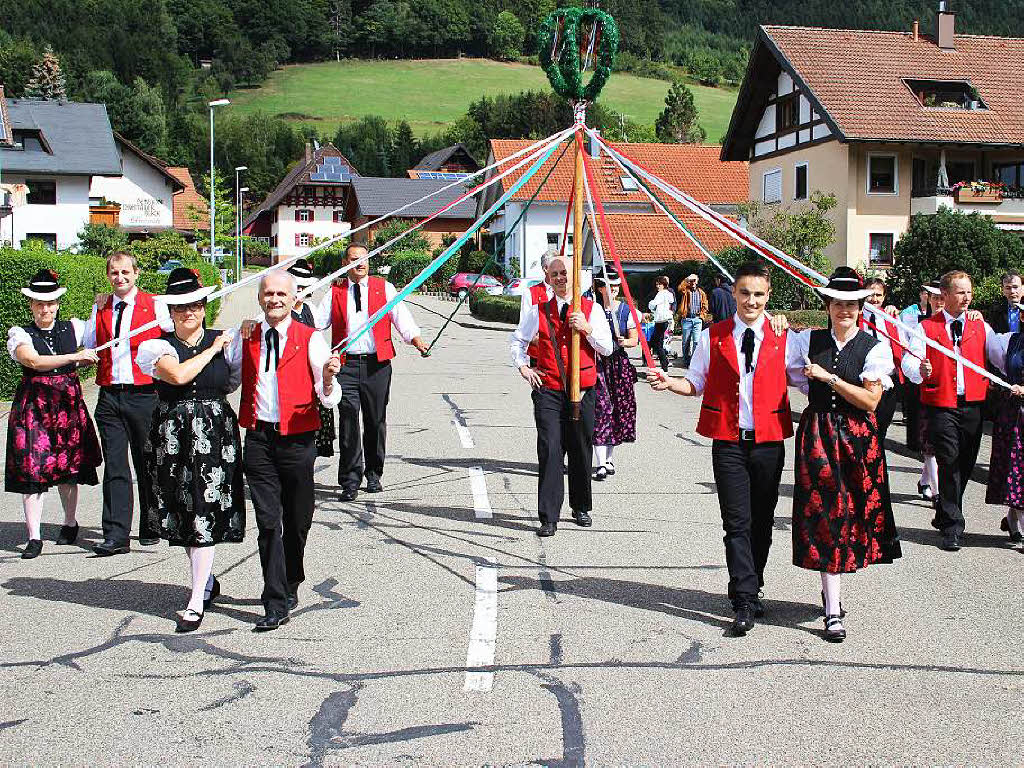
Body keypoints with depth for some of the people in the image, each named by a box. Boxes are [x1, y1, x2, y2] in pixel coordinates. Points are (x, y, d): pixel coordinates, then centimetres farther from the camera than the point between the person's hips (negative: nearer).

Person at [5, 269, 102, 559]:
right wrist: (73, 357, -25)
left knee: (69, 465, 8)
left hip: (69, 402, 2)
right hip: (33, 404, -2)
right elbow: (34, 362, -18)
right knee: (33, 467, -6)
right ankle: (34, 537, -3)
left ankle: (70, 522, 29)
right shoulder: (20, 334, -1)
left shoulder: (72, 328, 8)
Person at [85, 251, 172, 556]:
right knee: (115, 467, 0)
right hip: (109, 395, 3)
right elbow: (88, 348, 12)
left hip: (144, 394, -3)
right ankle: (116, 535, 0)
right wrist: (96, 313, 8)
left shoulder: (154, 305, 1)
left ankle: (151, 527, 20)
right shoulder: (101, 308, 12)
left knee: (147, 463, 7)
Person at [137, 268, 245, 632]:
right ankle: (207, 582, 30)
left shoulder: (223, 340, 7)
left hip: (215, 434, -1)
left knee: (205, 512, -6)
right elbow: (178, 374, -18)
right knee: (182, 513, 10)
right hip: (172, 435, 1)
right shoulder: (157, 346, 0)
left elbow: (233, 383, 13)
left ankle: (197, 600, -3)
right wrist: (213, 349, -9)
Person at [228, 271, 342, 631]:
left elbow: (329, 399, -7)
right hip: (258, 439, 1)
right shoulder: (245, 338, 9)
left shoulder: (310, 339, 0)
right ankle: (276, 605, -2)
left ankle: (289, 585, 32)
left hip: (297, 440, -1)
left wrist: (328, 376, -28)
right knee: (269, 522, -4)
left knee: (297, 520, 9)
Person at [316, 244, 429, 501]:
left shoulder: (383, 288, 10)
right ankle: (350, 481, -3)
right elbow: (317, 320, 8)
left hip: (377, 364, 0)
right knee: (348, 421, -7)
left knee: (376, 420, 6)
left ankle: (373, 475, 22)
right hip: (346, 364, 0)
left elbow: (401, 316, 0)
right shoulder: (335, 292, 13)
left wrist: (416, 340, -15)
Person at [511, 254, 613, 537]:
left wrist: (586, 329, -14)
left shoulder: (591, 309, 5)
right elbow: (518, 339, 22)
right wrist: (523, 366, 8)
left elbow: (607, 349, 0)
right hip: (547, 390, 0)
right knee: (549, 451, -9)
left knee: (581, 451, 8)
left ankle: (581, 508, 28)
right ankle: (548, 517, -7)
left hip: (582, 390, 0)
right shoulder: (539, 311, 9)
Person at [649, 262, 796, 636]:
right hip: (728, 443, -1)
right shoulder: (713, 336, 4)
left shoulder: (783, 338, 2)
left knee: (762, 522, 11)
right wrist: (669, 383, -9)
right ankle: (745, 605, -4)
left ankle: (751, 590, 27)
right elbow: (696, 383, 8)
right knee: (737, 524, -5)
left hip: (769, 441, 1)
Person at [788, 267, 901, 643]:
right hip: (817, 435, 1)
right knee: (826, 513, -4)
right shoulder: (808, 340, 5)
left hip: (858, 438, 0)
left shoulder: (874, 347, -3)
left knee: (855, 512, 5)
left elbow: (870, 400, -10)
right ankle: (833, 610, -3)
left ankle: (831, 588, 28)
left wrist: (830, 378, -13)